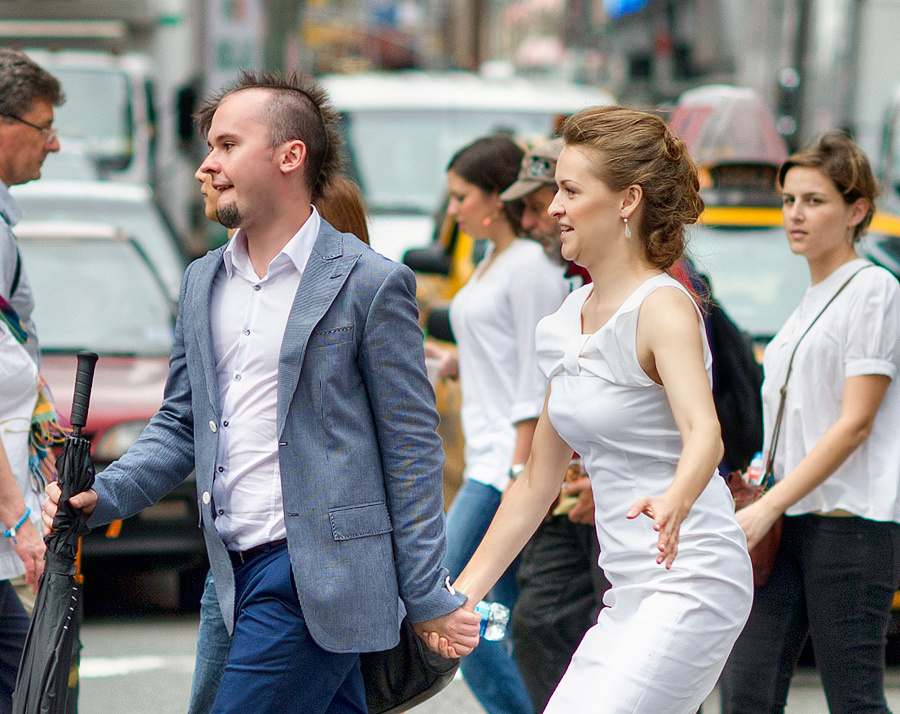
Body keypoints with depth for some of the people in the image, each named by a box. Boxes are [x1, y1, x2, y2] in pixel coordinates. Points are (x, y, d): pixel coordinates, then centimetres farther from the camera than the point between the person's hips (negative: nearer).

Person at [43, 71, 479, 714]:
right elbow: (179, 425, 19)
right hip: (238, 572, 7)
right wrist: (103, 496, 1)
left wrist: (428, 599, -5)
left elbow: (411, 449, -5)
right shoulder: (202, 282, 15)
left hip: (315, 579, -7)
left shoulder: (369, 283, -6)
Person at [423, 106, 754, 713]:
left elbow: (704, 434, -30)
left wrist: (671, 506, -51)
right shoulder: (574, 316, 13)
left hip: (690, 584, -9)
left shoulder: (662, 308, -12)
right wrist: (465, 590, 15)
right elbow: (539, 479, 19)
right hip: (629, 594, 9)